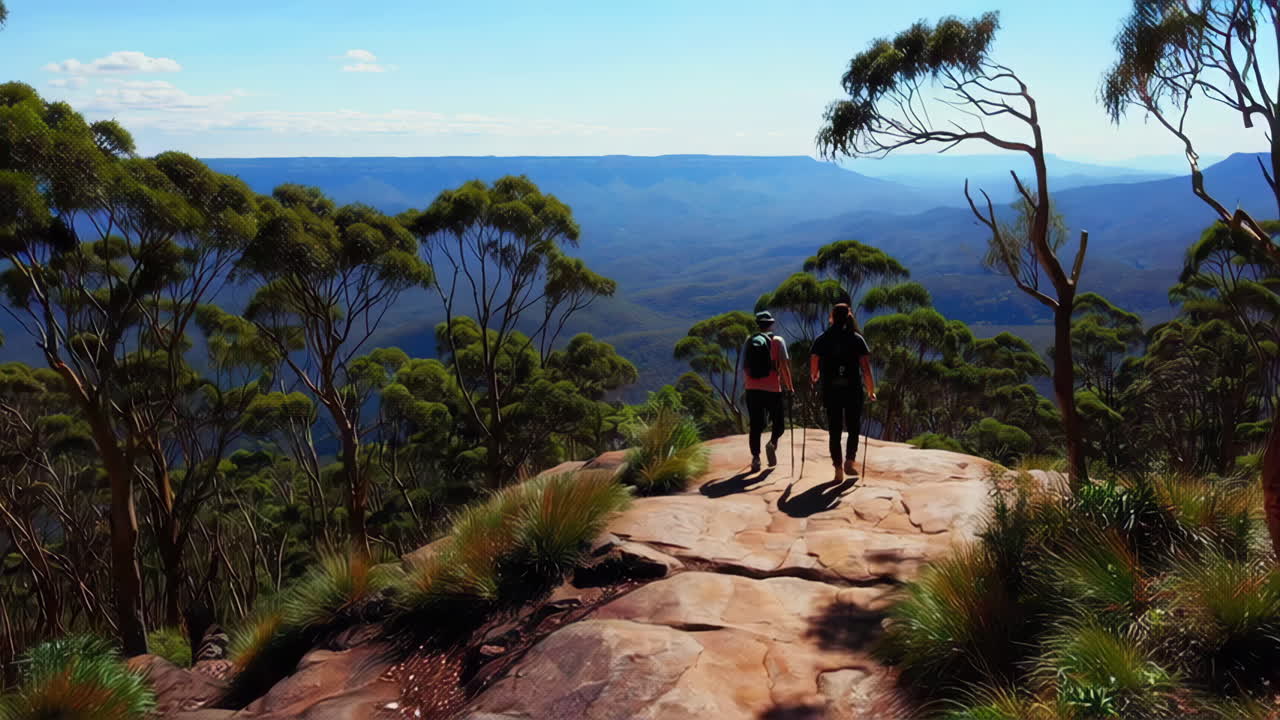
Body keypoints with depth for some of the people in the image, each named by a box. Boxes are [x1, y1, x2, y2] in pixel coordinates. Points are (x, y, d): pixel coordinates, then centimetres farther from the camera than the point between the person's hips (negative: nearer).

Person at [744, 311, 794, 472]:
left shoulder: (749, 341, 8)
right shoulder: (777, 341, -2)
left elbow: (744, 366, 11)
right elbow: (784, 365, -8)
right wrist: (789, 386, 0)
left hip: (752, 389, 3)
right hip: (773, 388, -3)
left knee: (755, 425, 7)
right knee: (779, 422, 11)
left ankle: (755, 457, -1)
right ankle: (773, 443, -16)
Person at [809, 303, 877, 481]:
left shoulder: (822, 340, 2)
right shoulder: (857, 339, -1)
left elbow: (813, 367, 0)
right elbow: (865, 368, -5)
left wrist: (814, 380, 21)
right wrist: (871, 391, 4)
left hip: (830, 391, 1)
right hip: (853, 390, -1)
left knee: (835, 431, 9)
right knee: (853, 428, 14)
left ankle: (838, 469, 8)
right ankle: (850, 461, -3)